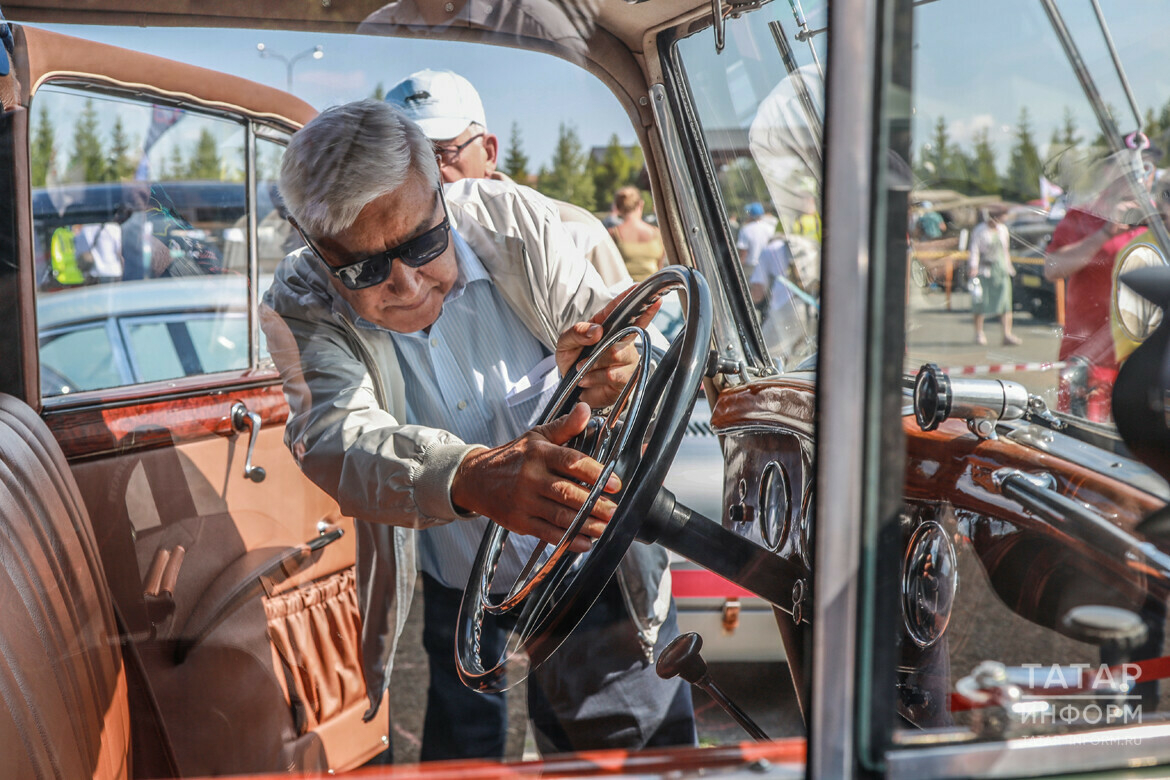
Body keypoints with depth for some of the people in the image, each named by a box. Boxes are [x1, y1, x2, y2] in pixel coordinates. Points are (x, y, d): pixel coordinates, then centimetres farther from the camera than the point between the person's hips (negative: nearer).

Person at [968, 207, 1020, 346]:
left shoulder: (1003, 229, 11)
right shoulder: (979, 230, -5)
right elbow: (974, 251, -8)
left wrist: (1008, 266, 22)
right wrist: (973, 268, -16)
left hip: (1001, 269, 5)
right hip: (984, 270, -4)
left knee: (1005, 302, -6)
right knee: (981, 303, 2)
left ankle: (1007, 334, -9)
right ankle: (979, 334, 17)